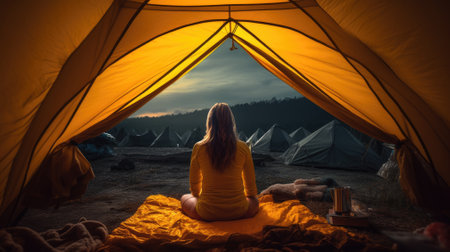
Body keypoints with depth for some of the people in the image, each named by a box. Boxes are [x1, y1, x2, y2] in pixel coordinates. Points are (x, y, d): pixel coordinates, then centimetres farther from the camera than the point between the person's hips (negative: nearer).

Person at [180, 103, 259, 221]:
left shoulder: (199, 148, -9)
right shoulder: (243, 148, -9)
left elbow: (194, 183, 5)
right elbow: (250, 184, 4)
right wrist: (248, 196, 26)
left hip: (207, 214, -1)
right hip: (238, 212, 1)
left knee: (184, 198, 30)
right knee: (254, 201, 33)